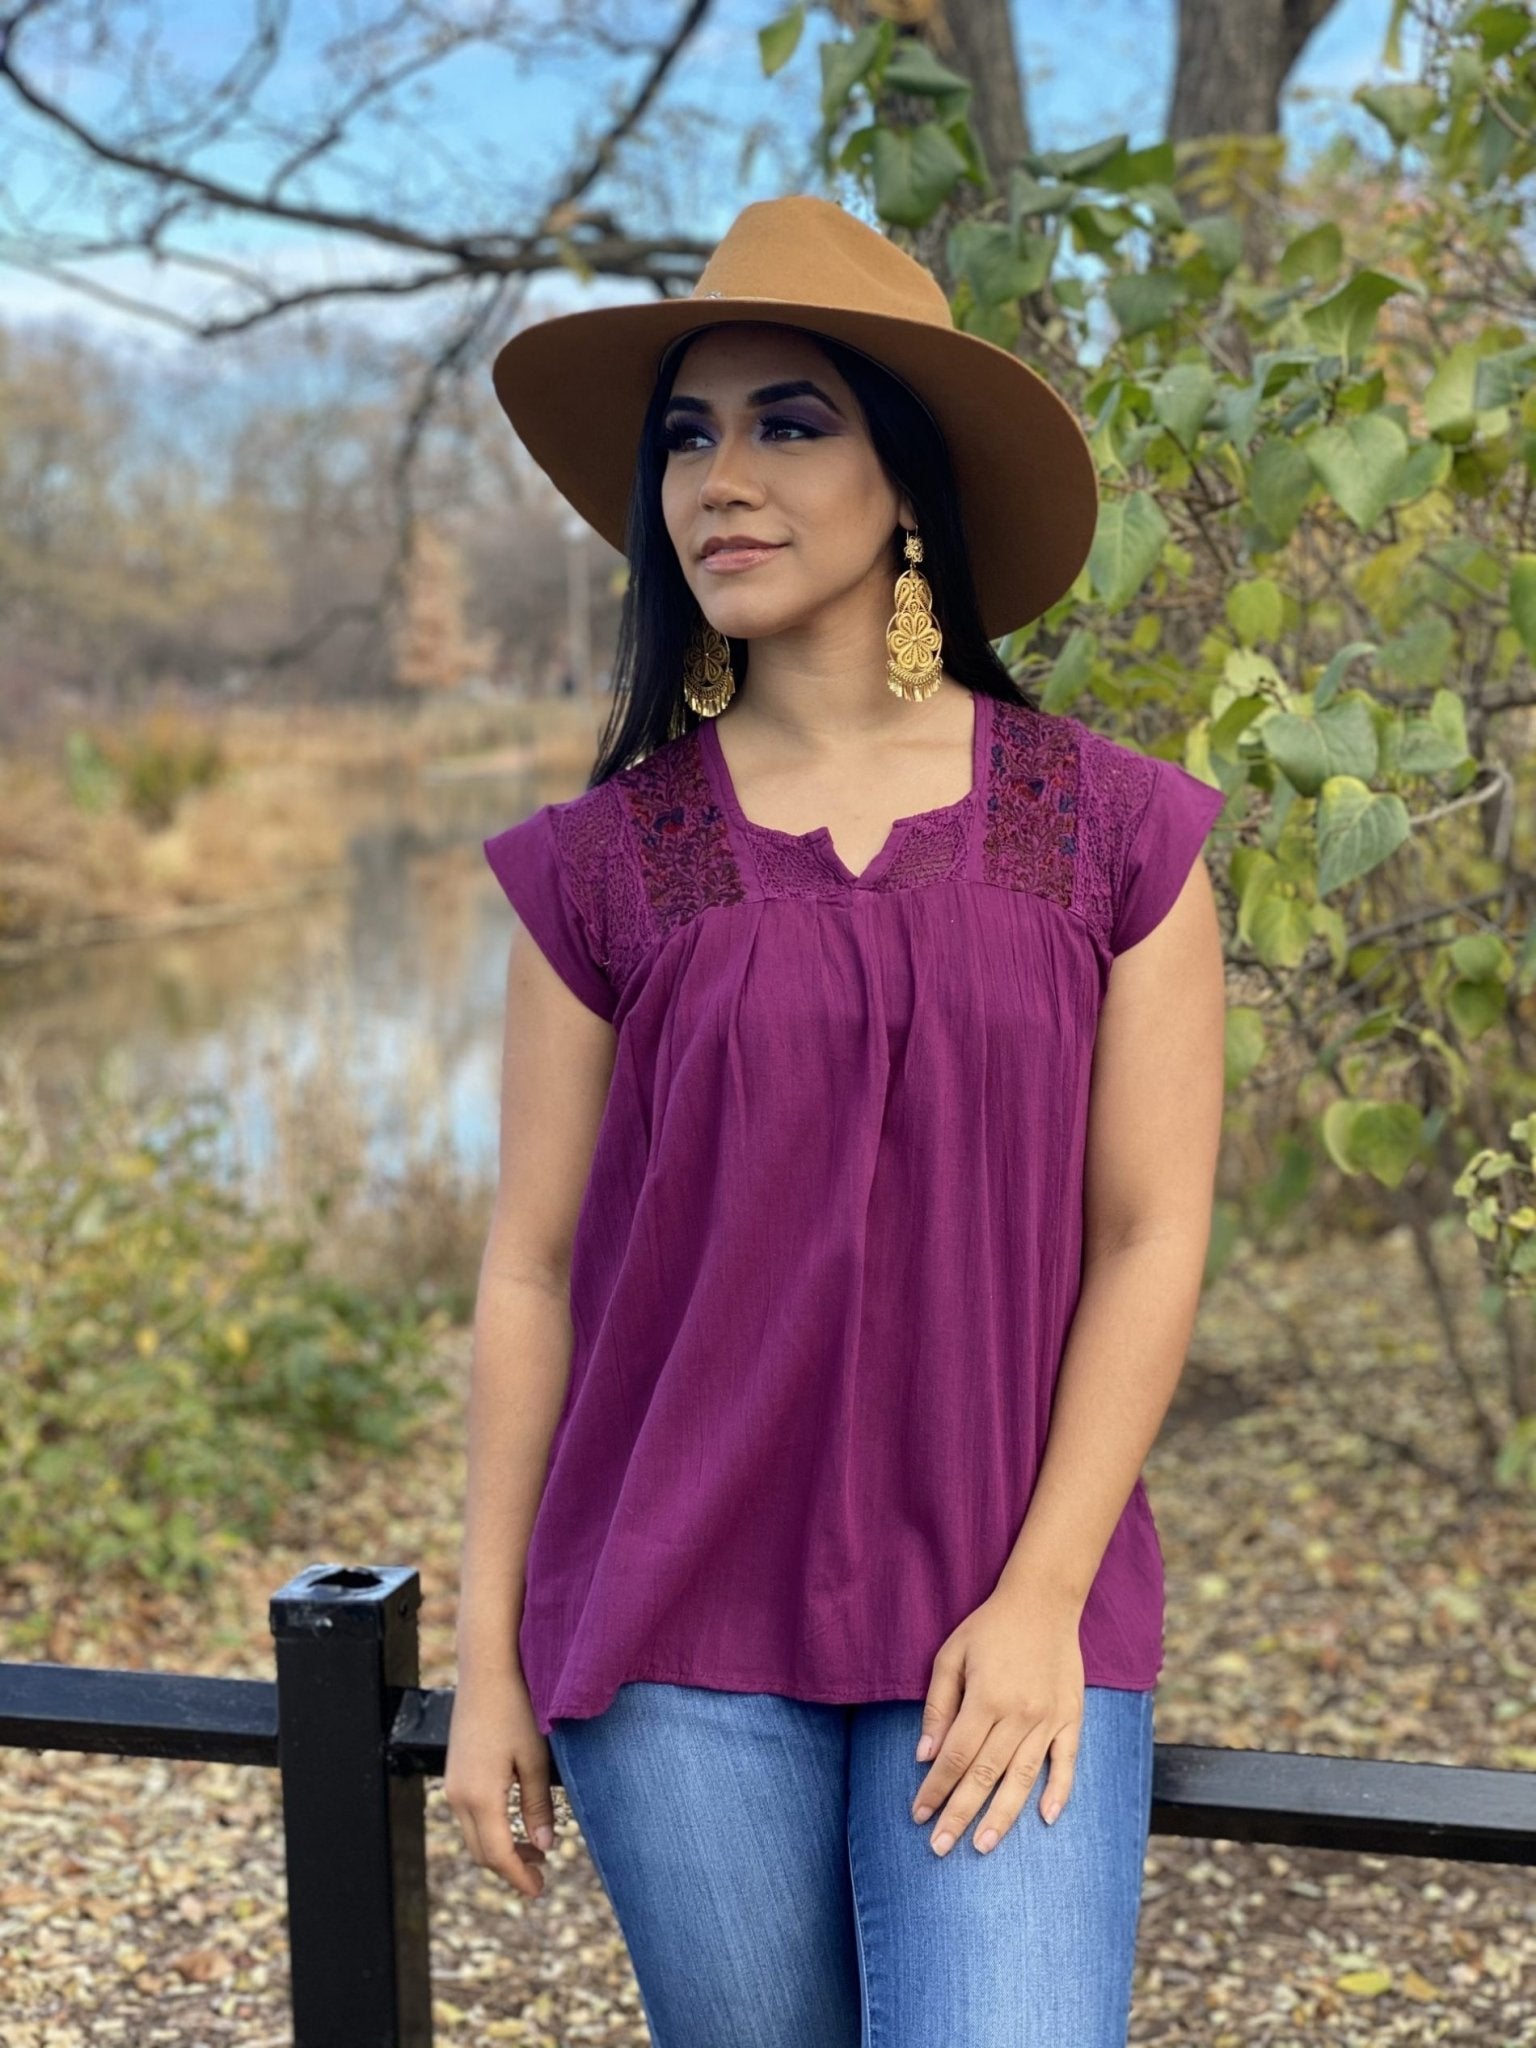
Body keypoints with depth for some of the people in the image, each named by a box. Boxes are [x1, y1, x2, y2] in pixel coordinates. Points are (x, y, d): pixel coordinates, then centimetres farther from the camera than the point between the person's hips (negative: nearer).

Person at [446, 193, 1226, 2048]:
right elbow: (531, 1273, 3)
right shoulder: (605, 864, 1)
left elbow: (1151, 1240, -1)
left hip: (1007, 1619, -1)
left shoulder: (1111, 831, 0)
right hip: (676, 1630, 1)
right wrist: (488, 1657, 3)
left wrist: (1042, 1601, -7)